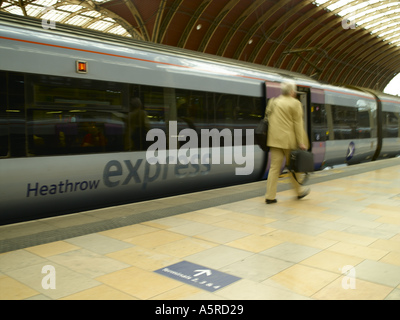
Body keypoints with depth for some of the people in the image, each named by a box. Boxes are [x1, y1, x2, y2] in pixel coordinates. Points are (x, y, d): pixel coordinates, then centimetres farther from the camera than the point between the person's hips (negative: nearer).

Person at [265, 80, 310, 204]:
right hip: (288, 140, -4)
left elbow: (269, 120, 14)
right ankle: (299, 191, 28)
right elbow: (298, 124, -8)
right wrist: (301, 143, -7)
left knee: (274, 167, 4)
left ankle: (270, 196, 1)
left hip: (274, 140, 5)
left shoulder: (272, 102, 11)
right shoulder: (295, 103, -6)